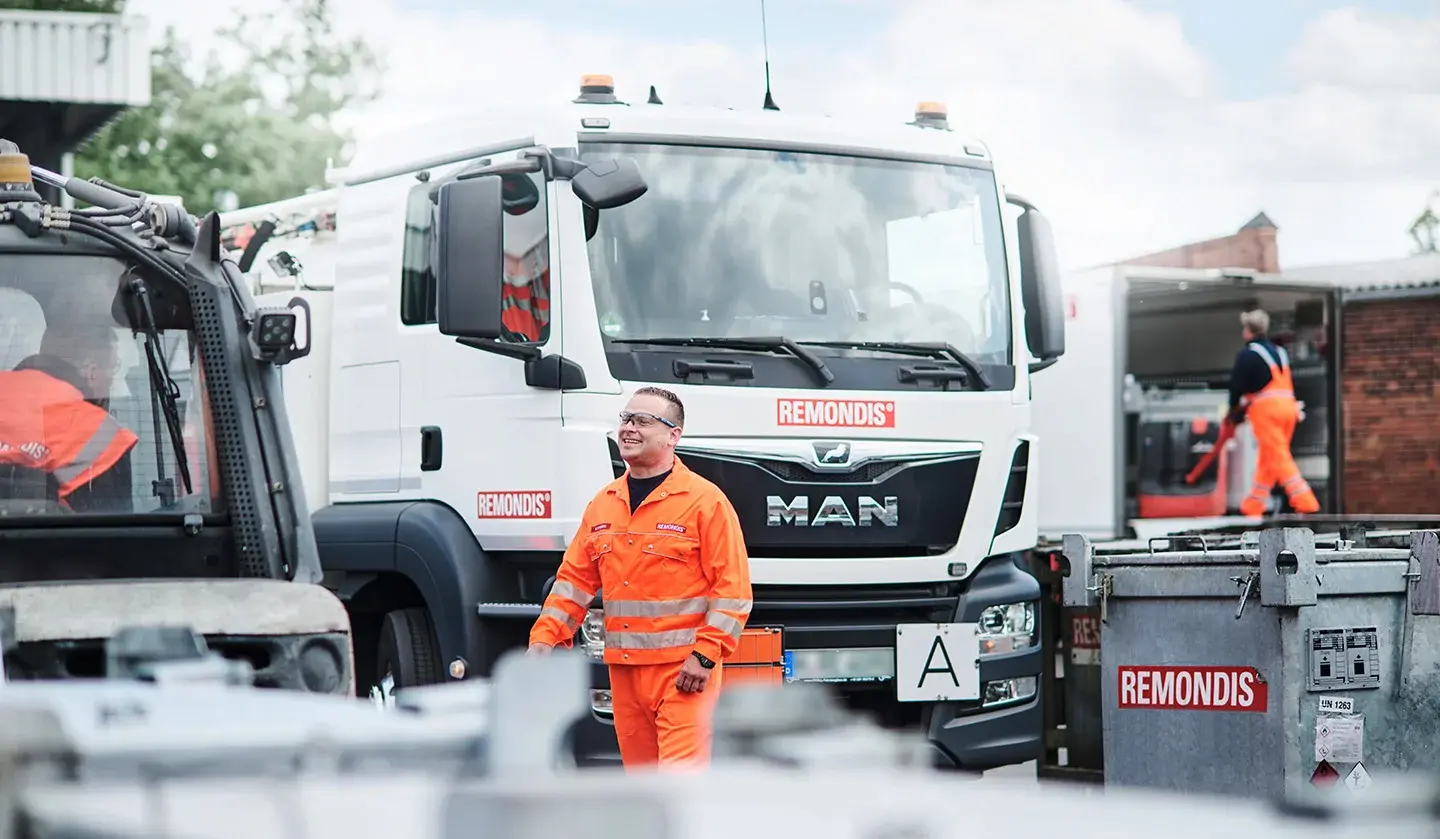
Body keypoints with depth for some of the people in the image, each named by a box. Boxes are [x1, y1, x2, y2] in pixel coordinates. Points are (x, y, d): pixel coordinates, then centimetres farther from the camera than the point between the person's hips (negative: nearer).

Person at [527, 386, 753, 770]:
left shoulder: (706, 501, -5)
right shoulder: (603, 505, 15)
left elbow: (732, 588, -8)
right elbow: (574, 579, 17)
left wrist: (705, 655, -16)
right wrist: (544, 638, 5)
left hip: (684, 671, -6)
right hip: (624, 667, 6)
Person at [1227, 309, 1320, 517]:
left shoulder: (1248, 354, -4)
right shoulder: (1279, 352, 20)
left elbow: (1237, 384, -4)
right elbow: (1289, 383, 20)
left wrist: (1235, 408, 11)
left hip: (1265, 408, -8)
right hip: (1287, 406, 8)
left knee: (1279, 457, -9)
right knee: (1267, 459, 13)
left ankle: (1304, 501, -21)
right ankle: (1253, 505, 20)